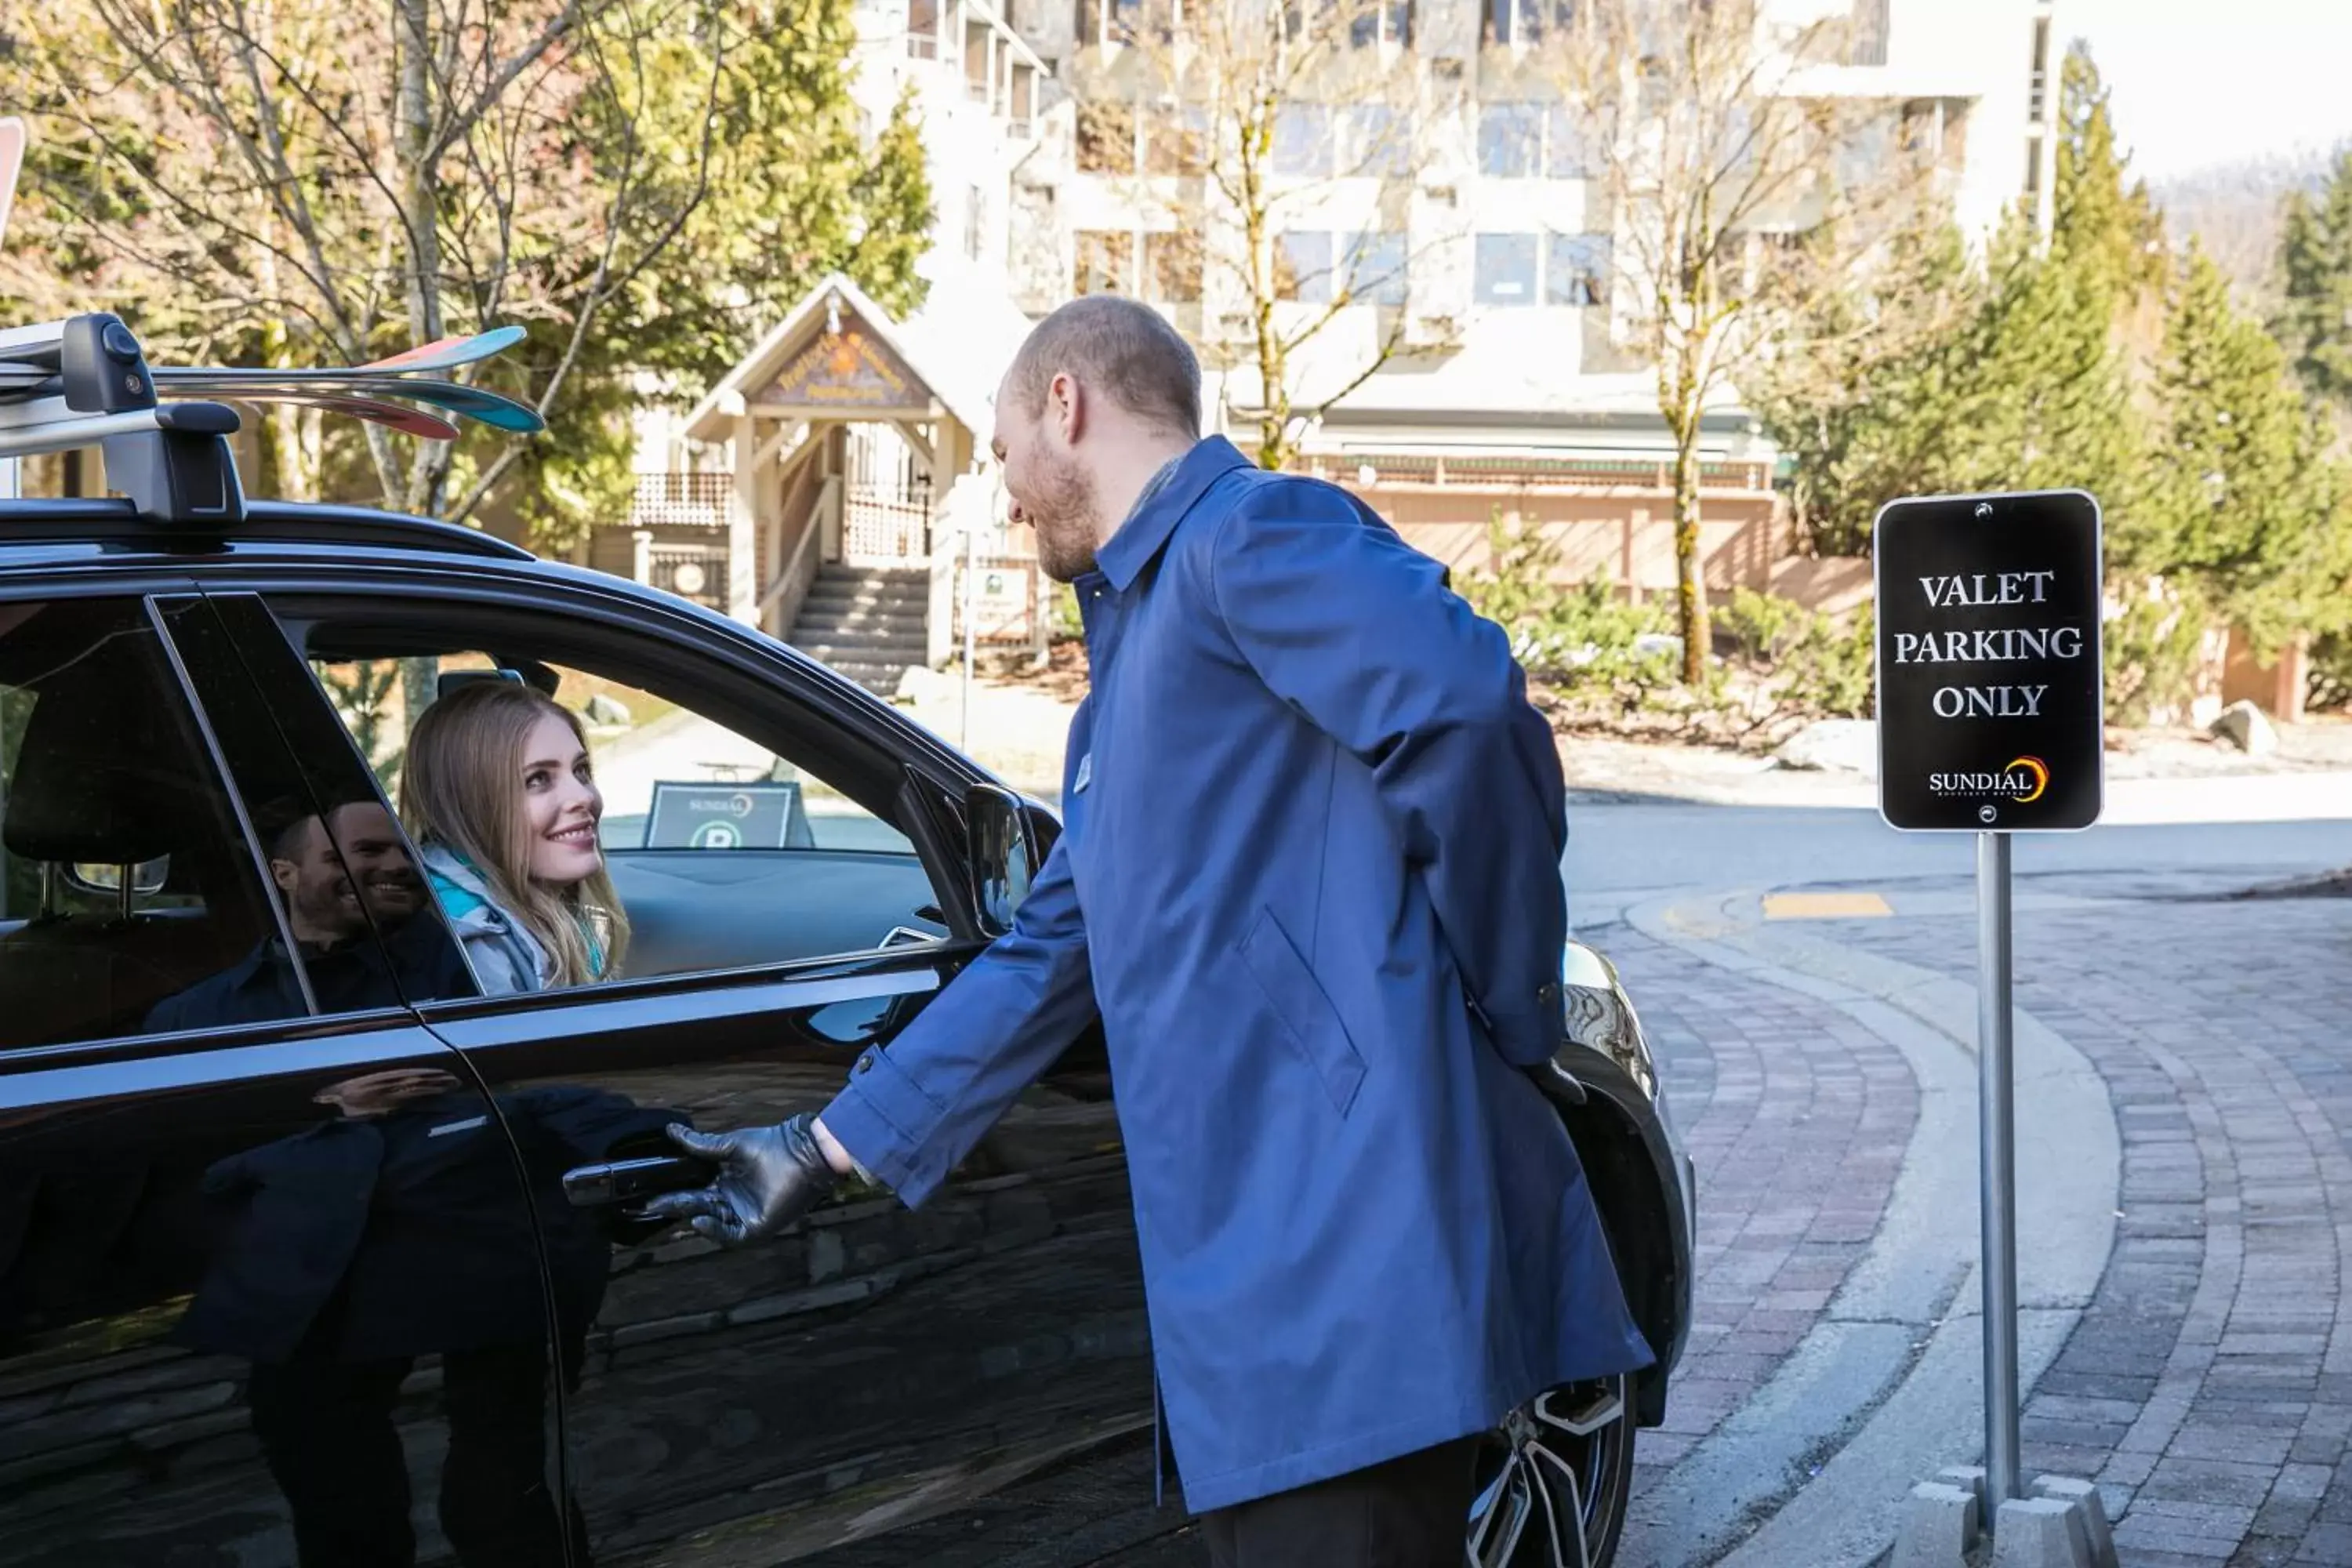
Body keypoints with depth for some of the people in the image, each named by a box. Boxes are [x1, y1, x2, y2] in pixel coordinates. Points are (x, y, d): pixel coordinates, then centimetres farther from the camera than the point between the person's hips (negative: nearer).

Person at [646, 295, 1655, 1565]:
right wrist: (833, 1147, 29)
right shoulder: (1136, 646, 26)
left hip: (1352, 1229, -10)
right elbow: (1052, 950, 29)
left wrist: (1505, 1008, -14)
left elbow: (1466, 708, -22)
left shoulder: (1249, 533, -5)